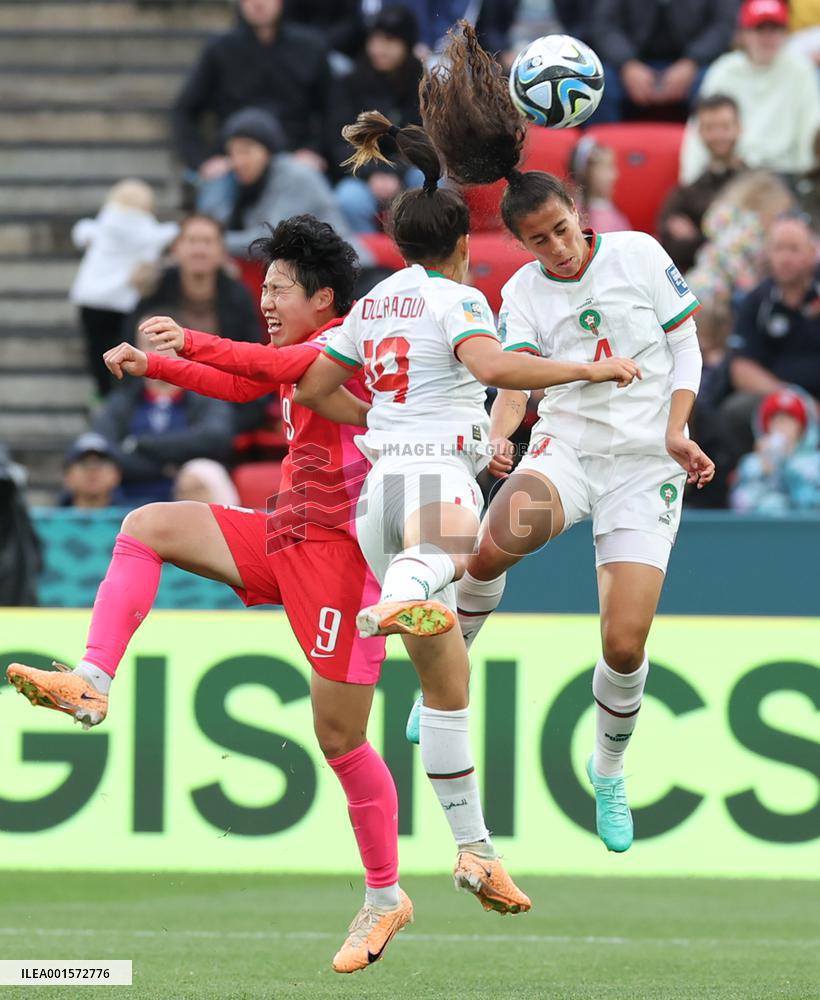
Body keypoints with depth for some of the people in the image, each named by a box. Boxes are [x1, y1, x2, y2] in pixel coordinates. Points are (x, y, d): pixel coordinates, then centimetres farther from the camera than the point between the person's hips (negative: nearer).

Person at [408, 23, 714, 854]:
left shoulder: (639, 254, -2)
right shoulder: (522, 291, 2)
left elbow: (686, 346, 3)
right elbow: (514, 375, -9)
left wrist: (675, 432, -11)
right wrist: (499, 436, -30)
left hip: (647, 465, 0)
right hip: (566, 447, 0)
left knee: (625, 645, -10)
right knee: (492, 546, -35)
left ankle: (609, 769, 19)